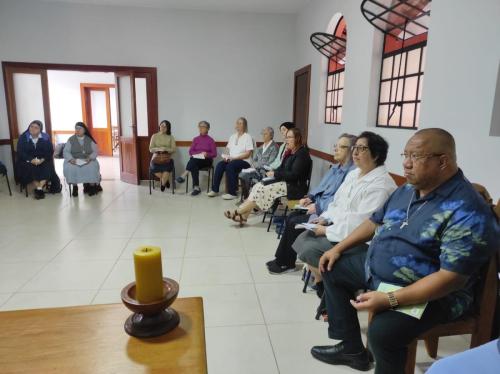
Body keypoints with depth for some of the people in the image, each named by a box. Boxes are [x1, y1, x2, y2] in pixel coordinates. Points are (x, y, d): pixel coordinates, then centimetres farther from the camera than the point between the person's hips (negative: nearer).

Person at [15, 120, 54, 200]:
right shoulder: (23, 137, -2)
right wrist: (31, 160, -23)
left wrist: (42, 159, -20)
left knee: (48, 166, -28)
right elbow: (20, 152, -8)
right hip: (28, 160, -1)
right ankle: (38, 188, -21)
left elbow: (50, 151, -2)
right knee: (31, 167, -31)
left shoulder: (46, 137, 0)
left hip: (42, 160, 1)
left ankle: (39, 188, -26)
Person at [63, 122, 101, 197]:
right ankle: (75, 187, -16)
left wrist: (90, 158, -17)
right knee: (70, 168, -32)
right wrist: (71, 159, -19)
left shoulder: (90, 140, 7)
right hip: (74, 160, 1)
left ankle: (92, 186, -18)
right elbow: (65, 152, 1)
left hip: (87, 160, 0)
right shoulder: (71, 139, 7)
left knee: (92, 167, -32)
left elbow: (95, 151, 3)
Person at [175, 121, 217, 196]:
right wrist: (198, 154, -12)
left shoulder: (210, 140, 4)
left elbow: (214, 154, 0)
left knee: (194, 160, -36)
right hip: (196, 159, 2)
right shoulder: (196, 139, 14)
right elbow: (190, 151, 7)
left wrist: (207, 154, -18)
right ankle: (196, 187, -37)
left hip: (206, 160, -2)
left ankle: (183, 176, -41)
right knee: (194, 166, -35)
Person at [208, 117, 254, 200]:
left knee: (229, 166, -32)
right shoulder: (233, 136, 18)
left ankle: (232, 193, -25)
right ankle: (215, 190, -16)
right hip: (231, 160, 6)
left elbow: (247, 154, -11)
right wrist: (226, 156, -6)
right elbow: (227, 149, 17)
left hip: (244, 161, -6)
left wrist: (234, 158, -18)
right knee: (220, 164, -21)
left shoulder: (247, 137, -2)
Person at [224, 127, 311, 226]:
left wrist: (275, 174, -15)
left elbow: (293, 175, -22)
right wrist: (273, 172, -2)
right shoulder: (290, 152, 13)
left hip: (294, 187, -9)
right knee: (258, 187, -9)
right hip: (285, 182, 9)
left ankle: (238, 213, -8)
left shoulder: (302, 153, -15)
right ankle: (243, 216, -14)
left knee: (262, 190, -18)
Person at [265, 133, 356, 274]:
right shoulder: (336, 167, 14)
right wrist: (310, 197, 4)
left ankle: (286, 263, 6)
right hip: (319, 206, 10)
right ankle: (281, 259, 5)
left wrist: (317, 207, -22)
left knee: (294, 223, -13)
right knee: (290, 217, -3)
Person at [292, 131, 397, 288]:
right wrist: (325, 218, -2)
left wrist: (327, 230, -19)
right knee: (303, 239, -8)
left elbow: (360, 224, -25)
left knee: (310, 249, -20)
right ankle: (318, 279, 11)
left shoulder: (380, 186, -19)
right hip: (338, 227, 9)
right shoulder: (353, 174, 11)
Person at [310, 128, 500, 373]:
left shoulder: (467, 211, -25)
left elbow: (452, 278, -29)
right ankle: (351, 348, 19)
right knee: (333, 269, 14)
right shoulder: (407, 190, 3)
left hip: (430, 294, -9)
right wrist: (338, 248, 8)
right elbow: (375, 222, 14)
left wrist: (389, 300, -32)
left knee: (382, 330, -33)